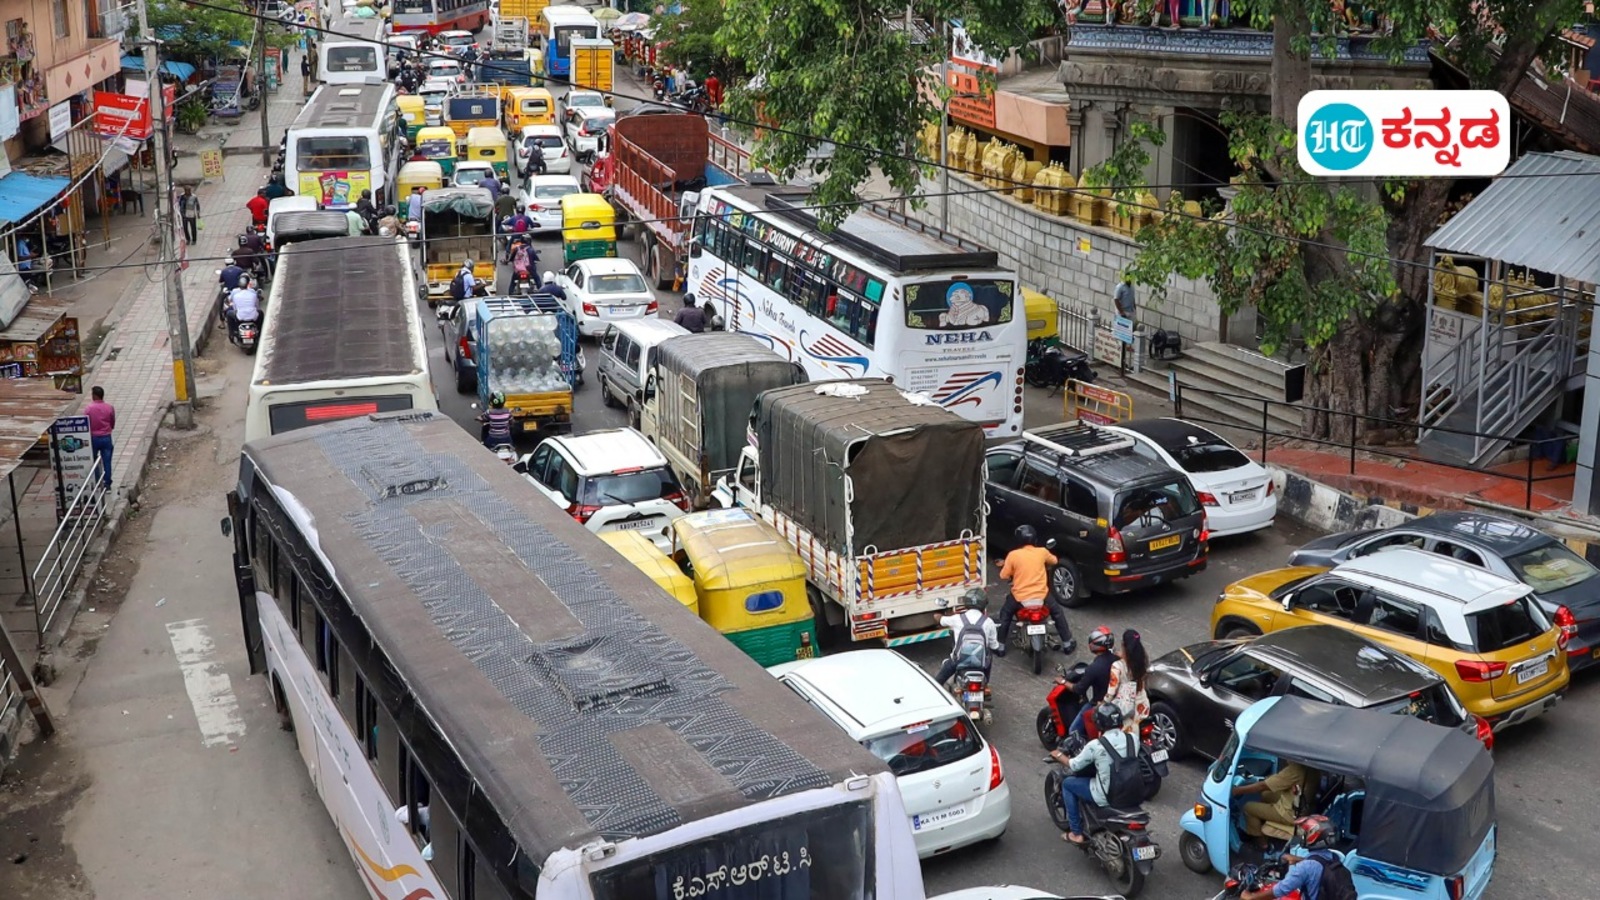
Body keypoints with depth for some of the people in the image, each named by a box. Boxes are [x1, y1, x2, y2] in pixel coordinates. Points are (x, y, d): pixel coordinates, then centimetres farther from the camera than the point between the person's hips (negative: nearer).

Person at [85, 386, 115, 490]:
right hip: (106, 438, 1)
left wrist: (87, 437, 10)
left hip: (93, 438, -1)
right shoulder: (110, 408, -7)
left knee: (93, 462, 14)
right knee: (107, 461, 7)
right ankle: (107, 484, 9)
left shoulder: (88, 408, -13)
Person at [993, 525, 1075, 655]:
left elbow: (1003, 576, -3)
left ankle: (1000, 646, 23)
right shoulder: (1042, 552, -2)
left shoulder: (1013, 555, -9)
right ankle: (1067, 644, 30)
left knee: (1005, 614, 25)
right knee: (1058, 613, 27)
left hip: (1019, 597, -1)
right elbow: (1054, 561, 20)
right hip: (1041, 596, 1)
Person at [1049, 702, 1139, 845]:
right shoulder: (1133, 739, -7)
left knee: (1067, 783, 17)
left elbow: (1074, 765, -6)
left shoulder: (1095, 745, -20)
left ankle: (1076, 833, 20)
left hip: (1106, 797, -6)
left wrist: (1059, 755, 15)